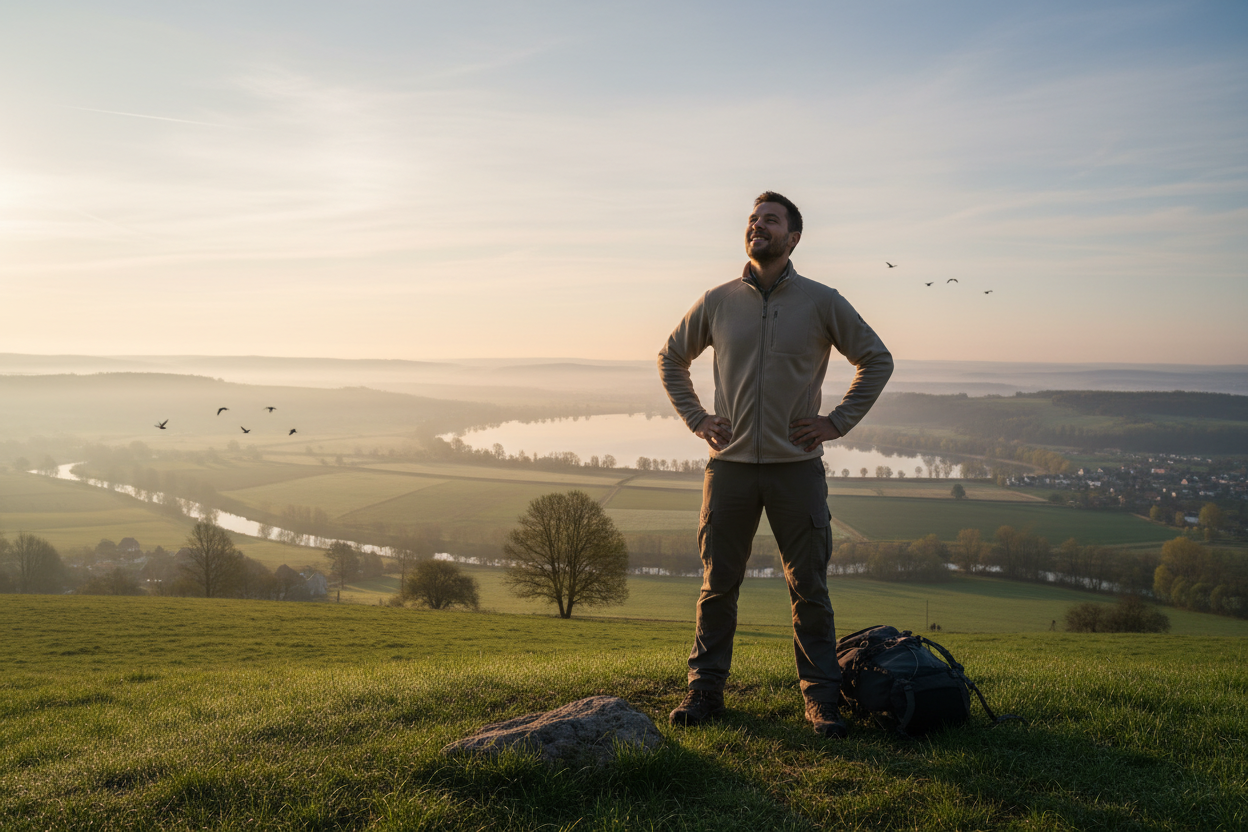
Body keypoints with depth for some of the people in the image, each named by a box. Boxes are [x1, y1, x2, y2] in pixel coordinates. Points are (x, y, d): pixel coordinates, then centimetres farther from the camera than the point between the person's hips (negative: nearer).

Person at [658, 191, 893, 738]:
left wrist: (838, 421, 3)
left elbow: (877, 359, 11)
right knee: (718, 585, 6)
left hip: (797, 467, -1)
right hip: (730, 466, 1)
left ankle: (821, 698, 13)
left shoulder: (822, 302, 2)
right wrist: (697, 420, 9)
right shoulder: (717, 302, 6)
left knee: (809, 588, 3)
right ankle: (705, 689, 18)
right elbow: (671, 359, 19)